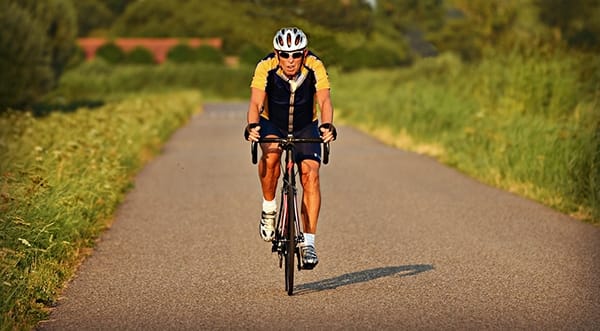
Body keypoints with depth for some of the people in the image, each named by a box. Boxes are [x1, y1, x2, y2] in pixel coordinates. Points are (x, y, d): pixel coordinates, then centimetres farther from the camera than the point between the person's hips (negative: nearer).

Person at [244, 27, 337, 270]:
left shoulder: (315, 67, -24)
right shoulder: (266, 68, -26)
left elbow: (324, 100, -31)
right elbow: (256, 102, -32)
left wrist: (327, 125, -50)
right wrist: (252, 125, -52)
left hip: (306, 126, 1)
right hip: (272, 124, -1)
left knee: (310, 174, -17)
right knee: (271, 154, -33)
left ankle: (308, 242, -14)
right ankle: (269, 209, -10)